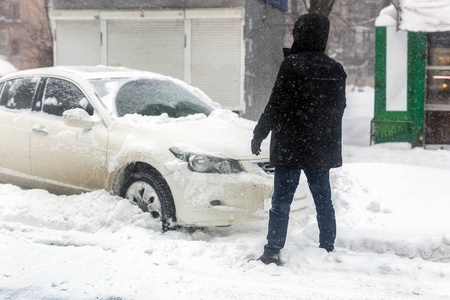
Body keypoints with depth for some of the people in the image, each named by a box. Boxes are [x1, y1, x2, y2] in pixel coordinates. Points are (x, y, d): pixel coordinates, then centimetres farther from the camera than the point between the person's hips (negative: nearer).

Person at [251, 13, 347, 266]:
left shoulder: (292, 65, -13)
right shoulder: (336, 69, 7)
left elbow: (276, 105, -14)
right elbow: (339, 107, 14)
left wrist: (259, 134, -5)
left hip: (291, 147, -6)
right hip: (323, 148, 6)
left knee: (281, 201, -1)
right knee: (323, 202, 13)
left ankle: (273, 253, 1)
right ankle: (328, 251, 19)